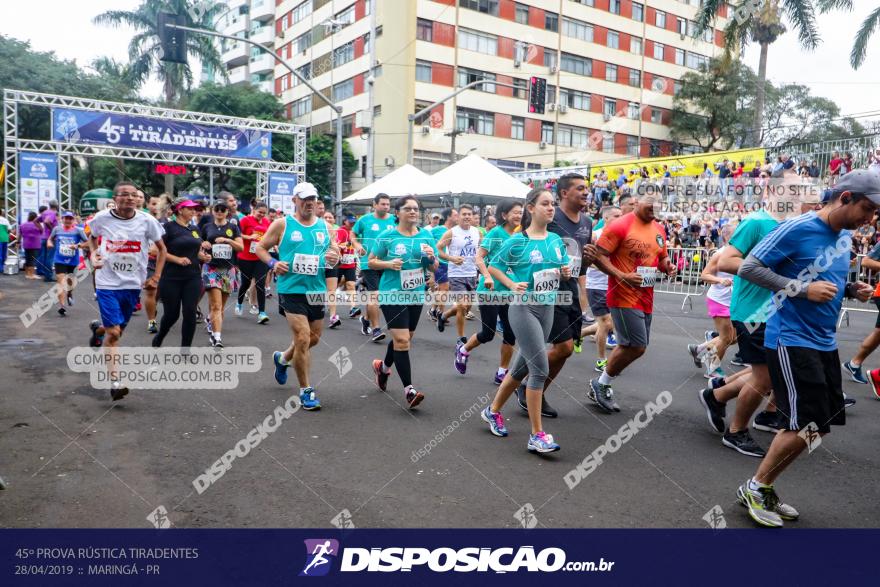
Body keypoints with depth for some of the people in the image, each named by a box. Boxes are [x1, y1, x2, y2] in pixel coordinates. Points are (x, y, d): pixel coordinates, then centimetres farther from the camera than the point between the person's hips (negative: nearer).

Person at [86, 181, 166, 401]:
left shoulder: (147, 221, -7)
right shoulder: (101, 218, -7)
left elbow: (161, 248, 6)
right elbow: (92, 237, 16)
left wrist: (157, 275, -2)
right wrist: (93, 255, -2)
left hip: (133, 284, 2)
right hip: (107, 283, -2)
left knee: (118, 330, 17)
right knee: (113, 333, -11)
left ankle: (99, 329, 54)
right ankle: (115, 382, -3)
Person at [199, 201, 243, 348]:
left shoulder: (233, 227, 8)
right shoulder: (207, 227, 9)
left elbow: (241, 247, 1)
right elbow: (199, 244, 19)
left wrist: (227, 240, -14)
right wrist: (203, 244, -3)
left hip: (228, 270, 2)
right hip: (211, 268, -2)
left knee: (220, 306, 11)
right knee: (216, 305, -13)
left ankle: (212, 323, 35)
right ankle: (217, 337, -18)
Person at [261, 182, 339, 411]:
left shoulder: (324, 226, 8)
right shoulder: (282, 224, -2)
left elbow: (335, 250, 16)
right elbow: (260, 248, 5)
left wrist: (334, 258, -7)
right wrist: (273, 263, -13)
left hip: (317, 290, 5)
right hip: (291, 289, -5)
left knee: (314, 338, 16)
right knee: (302, 338, -10)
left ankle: (283, 358, 47)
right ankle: (306, 390, 5)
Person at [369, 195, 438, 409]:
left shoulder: (426, 235, 4)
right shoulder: (387, 236, -7)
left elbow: (434, 267, 8)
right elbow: (371, 262, -1)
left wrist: (431, 257, -14)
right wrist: (389, 264, -19)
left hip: (416, 295, 5)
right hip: (393, 295, -5)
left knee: (404, 339, 19)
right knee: (401, 340, -12)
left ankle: (383, 367, 46)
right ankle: (409, 389, -7)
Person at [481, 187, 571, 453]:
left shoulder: (556, 240, 7)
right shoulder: (518, 241, -9)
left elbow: (563, 270, 18)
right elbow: (493, 267, -1)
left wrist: (566, 271, -4)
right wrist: (513, 285, -15)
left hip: (547, 309, 7)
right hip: (523, 308, -6)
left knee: (522, 366, 15)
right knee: (540, 368, -11)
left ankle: (493, 411, 35)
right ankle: (537, 436, -3)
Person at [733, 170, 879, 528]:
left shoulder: (845, 236, 11)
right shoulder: (798, 229, -14)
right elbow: (748, 267, -15)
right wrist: (802, 289, -21)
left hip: (824, 343, 9)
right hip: (791, 340, -9)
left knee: (820, 426, 10)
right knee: (805, 426, -9)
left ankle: (764, 489, 23)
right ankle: (754, 488, 11)